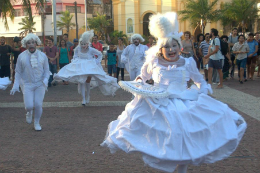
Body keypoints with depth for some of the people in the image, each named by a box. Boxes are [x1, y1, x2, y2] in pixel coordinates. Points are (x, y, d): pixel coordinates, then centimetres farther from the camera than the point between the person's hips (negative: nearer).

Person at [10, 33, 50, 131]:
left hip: (40, 84, 1)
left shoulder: (42, 56, 0)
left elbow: (46, 70, 7)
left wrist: (45, 80, -12)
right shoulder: (21, 57, -1)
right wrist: (16, 85, -2)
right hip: (27, 84, -1)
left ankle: (37, 123, 21)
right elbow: (18, 72, 5)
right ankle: (29, 112, 28)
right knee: (29, 106, -11)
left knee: (38, 105, -5)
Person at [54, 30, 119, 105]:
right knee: (81, 82, -9)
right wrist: (75, 60, 8)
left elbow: (100, 54, 0)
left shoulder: (91, 50, -16)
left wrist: (96, 62, -4)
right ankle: (83, 99, -6)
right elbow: (75, 53, 18)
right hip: (80, 67, 2)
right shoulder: (78, 48, -8)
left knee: (87, 82, 3)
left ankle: (88, 96, 29)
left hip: (90, 68, -2)